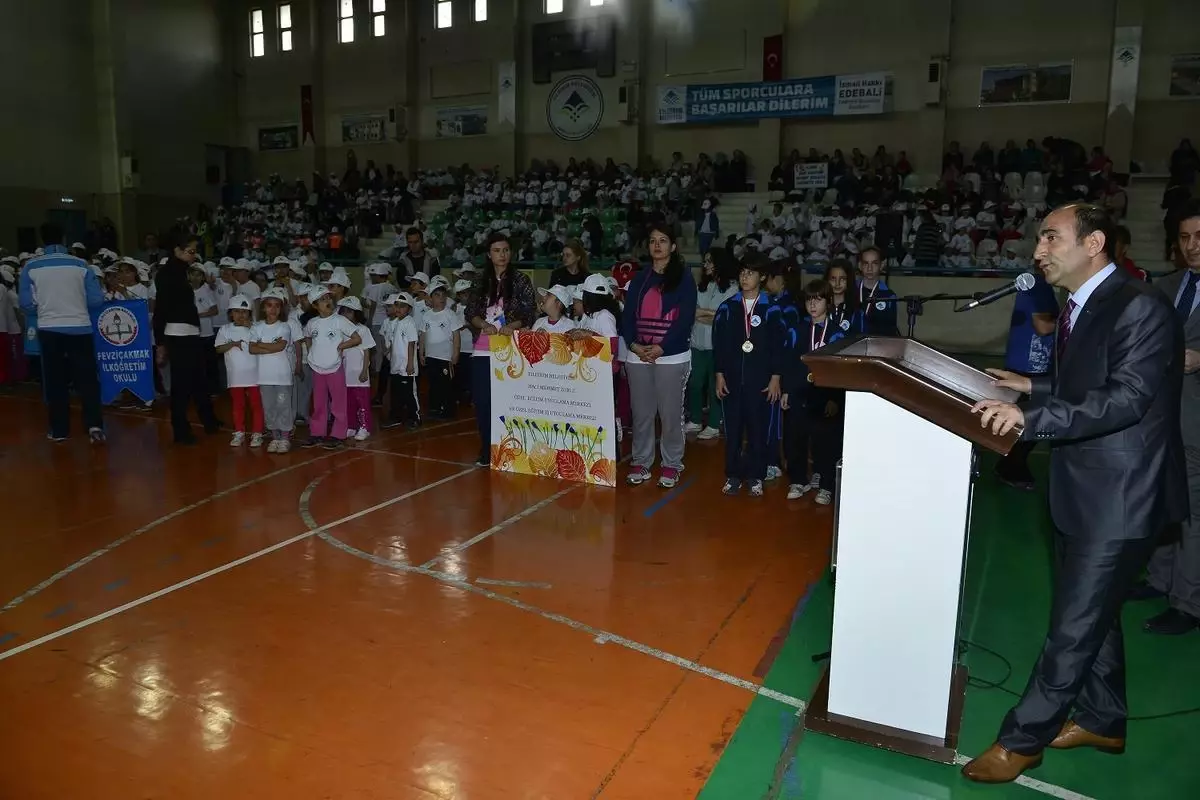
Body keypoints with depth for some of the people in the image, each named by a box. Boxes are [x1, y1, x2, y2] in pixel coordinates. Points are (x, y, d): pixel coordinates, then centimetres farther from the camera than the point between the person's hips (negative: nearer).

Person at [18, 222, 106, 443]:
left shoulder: (31, 266, -2)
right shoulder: (81, 264, -3)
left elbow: (26, 304, 0)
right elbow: (97, 300, -2)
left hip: (49, 329, 1)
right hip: (80, 328, -1)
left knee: (54, 380, 11)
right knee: (87, 378, 3)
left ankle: (59, 430, 15)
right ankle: (94, 425, -9)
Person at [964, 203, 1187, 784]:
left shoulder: (1140, 307, -18)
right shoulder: (1079, 307, 9)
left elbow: (1127, 397, -29)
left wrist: (1030, 417, -37)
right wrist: (1031, 387, 11)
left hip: (1119, 496, -9)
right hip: (1081, 488, 10)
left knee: (1074, 623, 0)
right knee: (1092, 611, 21)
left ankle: (1023, 737, 12)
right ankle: (1102, 720, 39)